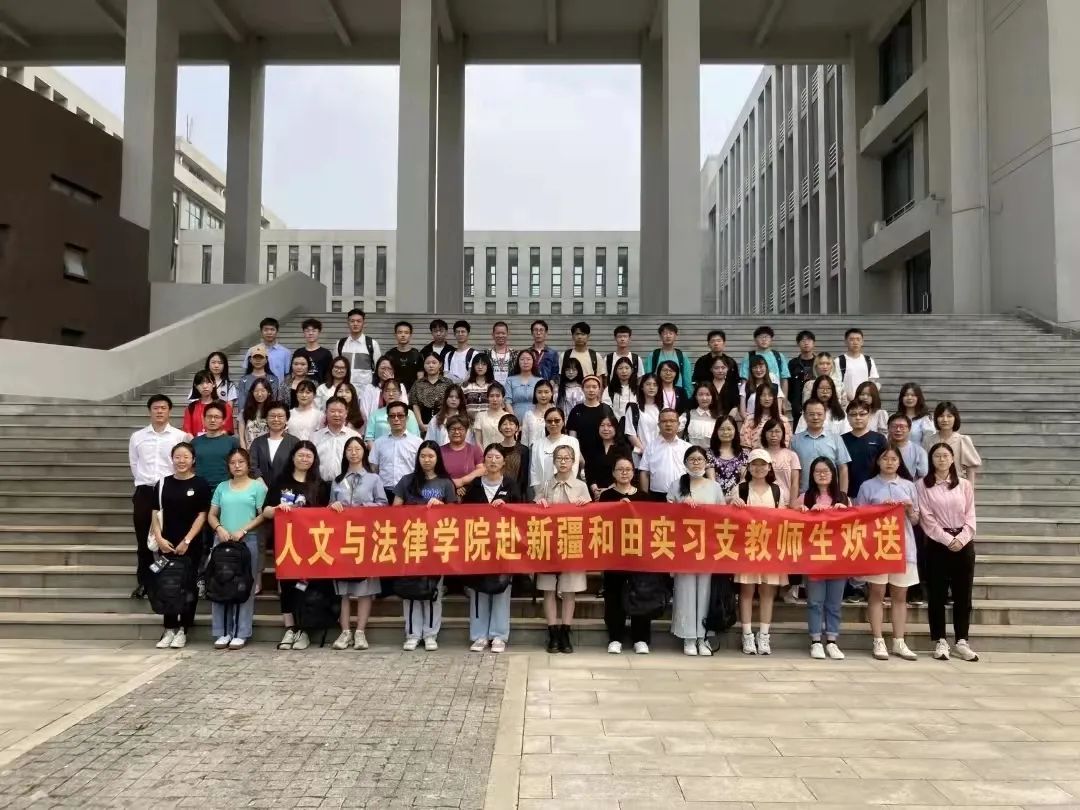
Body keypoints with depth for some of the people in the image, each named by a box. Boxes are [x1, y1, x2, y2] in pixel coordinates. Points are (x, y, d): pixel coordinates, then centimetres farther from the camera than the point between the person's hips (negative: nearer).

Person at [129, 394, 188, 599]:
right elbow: (133, 464, 14)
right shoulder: (137, 436, 7)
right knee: (143, 539, 7)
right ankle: (144, 581, 17)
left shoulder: (180, 436, -2)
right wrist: (145, 481, 10)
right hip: (144, 491, 2)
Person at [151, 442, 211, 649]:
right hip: (166, 544, 3)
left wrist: (187, 541, -11)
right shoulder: (163, 484, 7)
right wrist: (159, 538, -5)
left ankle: (182, 630, 11)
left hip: (191, 545, -3)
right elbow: (156, 513, 7)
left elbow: (201, 516, -5)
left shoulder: (200, 485, -3)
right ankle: (169, 629, 13)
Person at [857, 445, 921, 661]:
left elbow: (915, 520, 13)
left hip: (903, 546, 3)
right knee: (877, 593, 1)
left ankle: (899, 642, 13)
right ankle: (878, 642, 5)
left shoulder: (908, 486, 11)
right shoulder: (868, 486, 3)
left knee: (900, 595, 6)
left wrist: (910, 510, -7)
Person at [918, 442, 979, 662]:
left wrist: (961, 539, -11)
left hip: (964, 543, 2)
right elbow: (927, 519, -5)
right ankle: (940, 642, 9)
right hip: (937, 544, -2)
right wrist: (947, 540, -12)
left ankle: (961, 642, 13)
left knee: (963, 594, 5)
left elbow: (970, 517, 4)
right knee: (937, 594, 1)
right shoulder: (923, 485, 0)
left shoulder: (964, 485, 9)